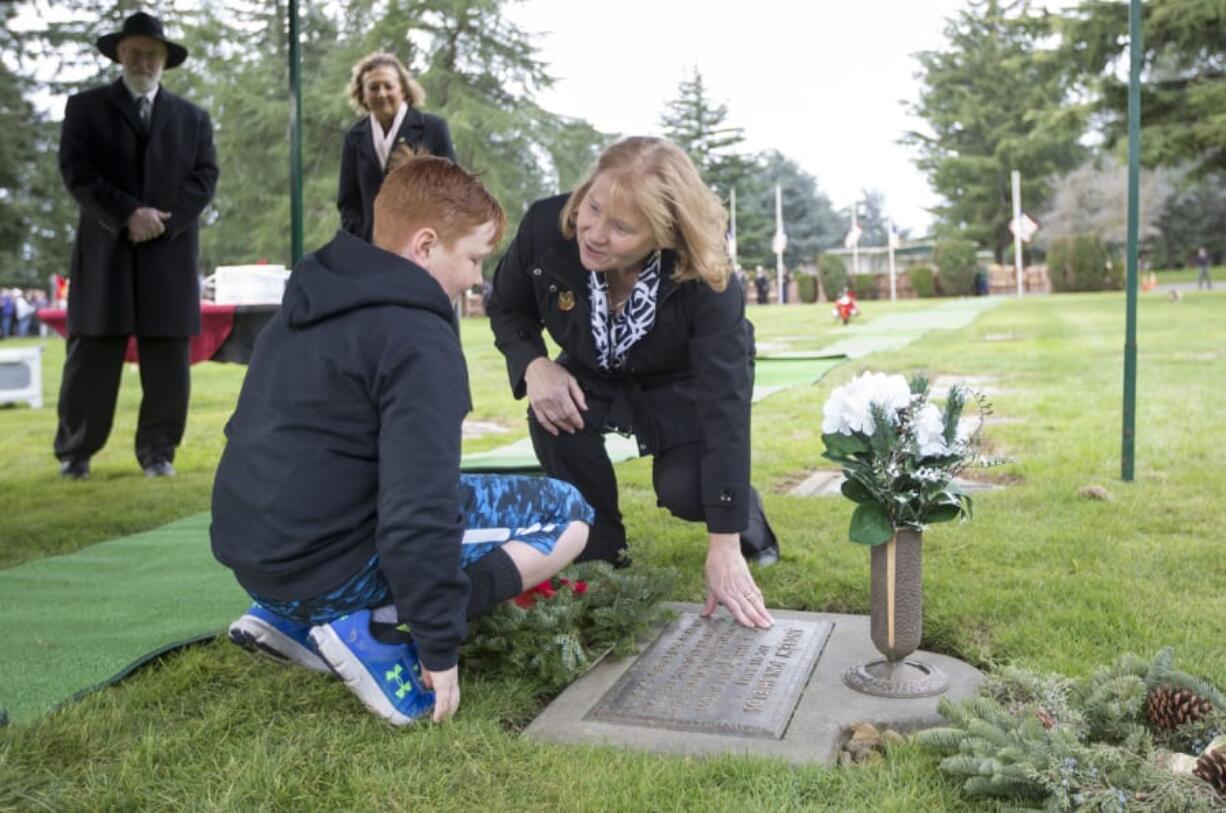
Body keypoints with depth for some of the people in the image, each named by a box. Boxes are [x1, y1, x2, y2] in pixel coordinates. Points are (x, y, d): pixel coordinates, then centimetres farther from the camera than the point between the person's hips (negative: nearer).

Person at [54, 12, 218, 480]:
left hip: (170, 254, 1)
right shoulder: (86, 107, 11)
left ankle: (158, 451, 11)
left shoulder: (192, 118, 16)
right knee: (92, 359, 1)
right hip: (105, 251, -1)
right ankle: (74, 453, 12)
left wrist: (163, 220, -9)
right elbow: (76, 171, -1)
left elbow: (205, 176, 5)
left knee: (167, 362, 1)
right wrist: (128, 214, -14)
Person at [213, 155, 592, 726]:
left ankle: (289, 615, 16)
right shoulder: (417, 338, -17)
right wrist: (440, 644, -15)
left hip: (253, 548, 9)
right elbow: (419, 511, -24)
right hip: (327, 563, -9)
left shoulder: (312, 302, 11)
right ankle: (373, 627, -8)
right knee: (566, 513, -2)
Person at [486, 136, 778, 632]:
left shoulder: (705, 282, -37)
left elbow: (725, 406, -38)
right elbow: (507, 309, -9)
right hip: (594, 376, 3)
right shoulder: (545, 226, -31)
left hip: (684, 384, -2)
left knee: (685, 491, -27)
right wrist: (534, 364, -34)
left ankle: (744, 510, 13)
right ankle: (600, 555, -6)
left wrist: (724, 549, -40)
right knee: (554, 421, -30)